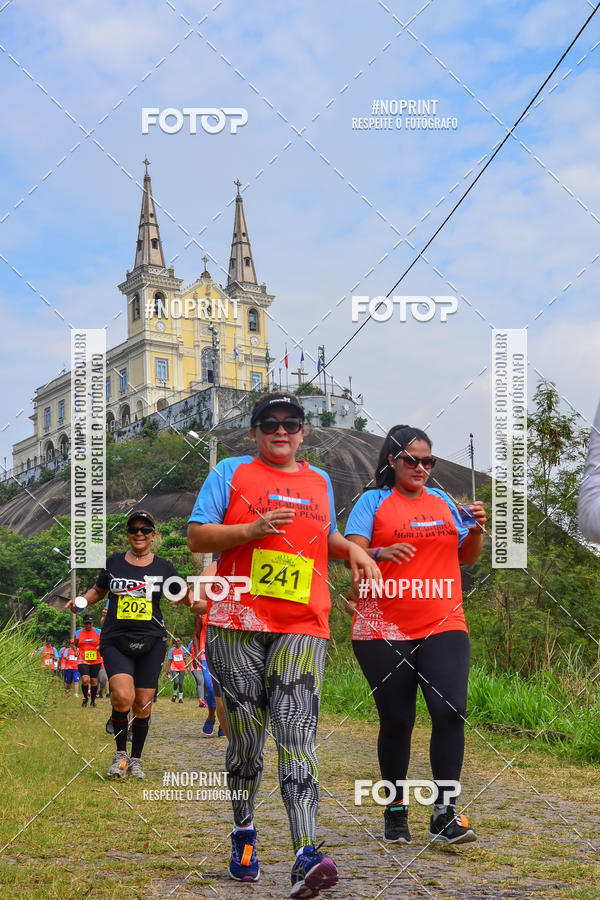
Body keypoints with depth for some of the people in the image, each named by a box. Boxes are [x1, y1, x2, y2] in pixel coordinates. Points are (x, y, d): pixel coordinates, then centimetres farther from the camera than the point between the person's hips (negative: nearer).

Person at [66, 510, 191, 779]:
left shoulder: (163, 567, 6)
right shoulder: (113, 562, 8)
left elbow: (184, 595, 15)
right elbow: (99, 590, 22)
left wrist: (190, 596, -8)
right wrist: (82, 600, 2)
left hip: (150, 643, 1)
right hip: (115, 642, -1)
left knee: (142, 705, 3)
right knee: (123, 697, -20)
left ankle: (136, 759, 22)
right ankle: (120, 753, 2)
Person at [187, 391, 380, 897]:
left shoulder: (319, 482, 19)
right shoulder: (231, 473, 8)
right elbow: (197, 537, 1)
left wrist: (352, 550, 13)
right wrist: (254, 529, -13)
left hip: (303, 627, 2)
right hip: (238, 622, -1)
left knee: (297, 736, -12)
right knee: (247, 736, 3)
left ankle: (306, 857, -22)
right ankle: (244, 831, 26)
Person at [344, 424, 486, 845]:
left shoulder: (443, 501, 15)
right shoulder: (374, 501, 3)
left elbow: (467, 558, 21)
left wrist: (476, 530, 1)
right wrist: (382, 552, -28)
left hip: (444, 625, 3)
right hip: (385, 630, -2)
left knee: (450, 709, -13)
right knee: (396, 721, 3)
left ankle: (445, 814, -9)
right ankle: (395, 812, 19)